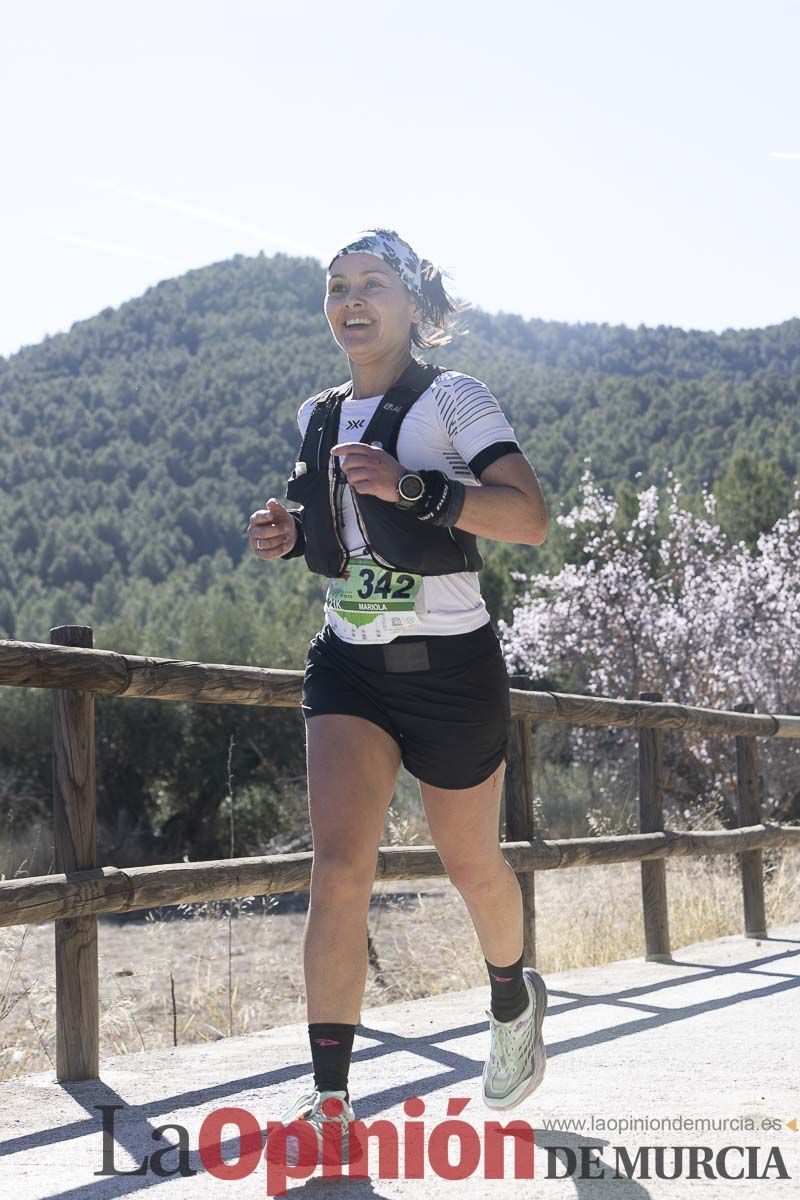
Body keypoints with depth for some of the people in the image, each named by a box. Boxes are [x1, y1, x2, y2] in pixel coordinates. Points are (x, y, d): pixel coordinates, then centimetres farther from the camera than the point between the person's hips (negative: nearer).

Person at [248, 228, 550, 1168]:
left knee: (468, 863, 12)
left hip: (450, 666, -4)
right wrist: (291, 533, 5)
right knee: (338, 864, -14)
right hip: (349, 666, 4)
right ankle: (330, 1101, -15)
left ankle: (513, 996, 46)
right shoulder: (318, 417, 11)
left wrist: (411, 488, -29)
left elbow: (529, 518, -17)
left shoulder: (451, 399, -7)